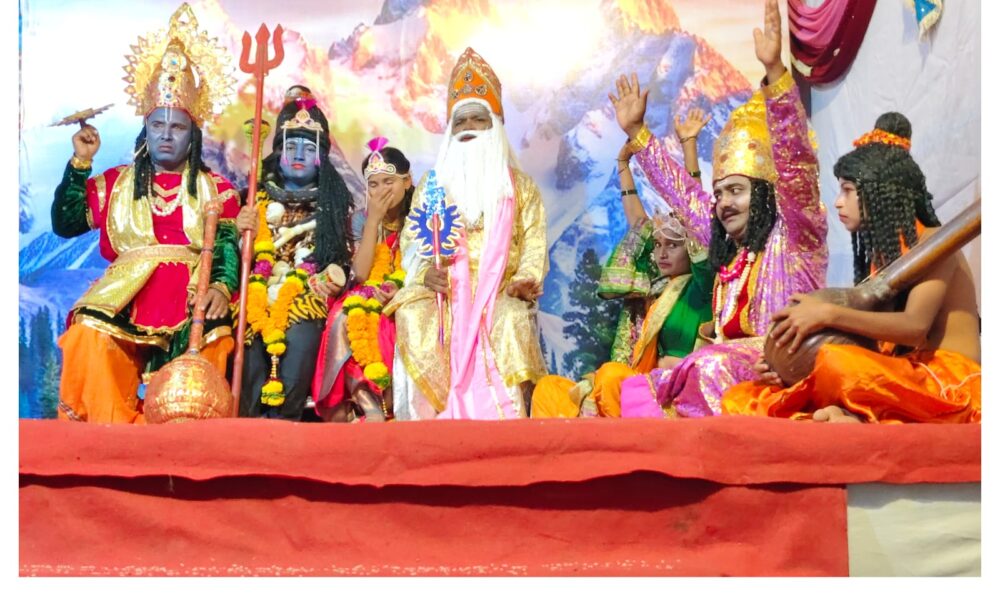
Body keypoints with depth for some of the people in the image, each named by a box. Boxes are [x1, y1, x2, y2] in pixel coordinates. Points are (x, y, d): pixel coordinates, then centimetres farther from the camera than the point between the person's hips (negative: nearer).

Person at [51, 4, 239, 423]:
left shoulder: (217, 190, 15)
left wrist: (221, 287, -19)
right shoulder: (115, 183, 22)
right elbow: (64, 224, 14)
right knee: (89, 336, -28)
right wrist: (80, 163, 10)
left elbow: (229, 249, 3)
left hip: (191, 299, -1)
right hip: (124, 299, 2)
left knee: (209, 345, -32)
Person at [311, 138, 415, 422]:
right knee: (348, 317, -31)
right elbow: (361, 274, -7)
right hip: (371, 302, 2)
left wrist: (402, 292, -23)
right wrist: (373, 220, -7)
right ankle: (371, 407, -35)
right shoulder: (369, 223, 9)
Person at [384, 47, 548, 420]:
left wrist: (525, 281, -14)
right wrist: (425, 272, -10)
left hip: (500, 294, -1)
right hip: (443, 291, 1)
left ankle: (504, 414, -32)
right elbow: (412, 240, 12)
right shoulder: (432, 185, 20)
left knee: (513, 319, -35)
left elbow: (534, 244, 7)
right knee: (413, 315, -32)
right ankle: (433, 414, -31)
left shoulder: (520, 186, 17)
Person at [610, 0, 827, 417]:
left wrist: (775, 71, -23)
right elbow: (681, 191, 32)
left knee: (712, 368, -35)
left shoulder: (794, 234, 2)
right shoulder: (729, 248, 22)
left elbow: (795, 161, -14)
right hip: (728, 363, 8)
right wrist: (636, 132, 35)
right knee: (638, 390, -4)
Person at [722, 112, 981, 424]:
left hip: (948, 384, -8)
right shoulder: (879, 255, 18)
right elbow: (864, 343, 11)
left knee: (835, 363, -41)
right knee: (739, 399, -8)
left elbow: (915, 326, -19)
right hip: (897, 385, 8)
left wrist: (828, 314, -24)